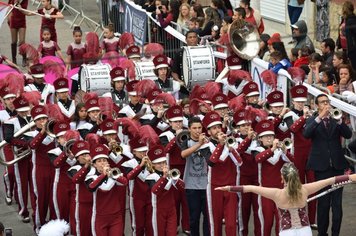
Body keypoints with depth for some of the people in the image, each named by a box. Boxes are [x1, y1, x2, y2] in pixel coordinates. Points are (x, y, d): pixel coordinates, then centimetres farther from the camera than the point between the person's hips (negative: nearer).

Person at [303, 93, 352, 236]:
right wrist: (320, 117, -24)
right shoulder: (312, 121, 3)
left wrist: (339, 120, -17)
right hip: (321, 167, -2)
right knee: (323, 203, 2)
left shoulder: (336, 120, 10)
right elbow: (306, 134, -18)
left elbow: (348, 135, -4)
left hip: (337, 165, 2)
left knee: (337, 203, 1)